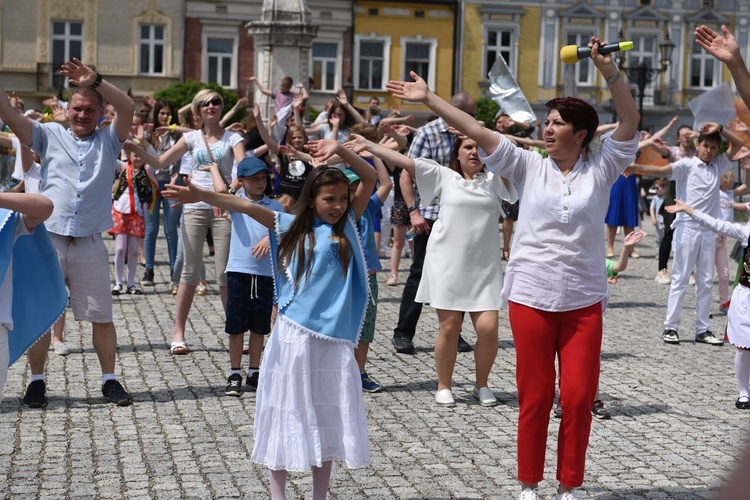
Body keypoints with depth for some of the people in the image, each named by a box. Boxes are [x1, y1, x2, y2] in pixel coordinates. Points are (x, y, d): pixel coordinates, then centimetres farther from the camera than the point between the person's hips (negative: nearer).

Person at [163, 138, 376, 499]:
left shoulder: (347, 227, 7)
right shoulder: (293, 227, 2)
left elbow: (370, 178, 5)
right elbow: (247, 207, -7)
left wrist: (340, 149, -7)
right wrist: (202, 195, -18)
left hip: (334, 340, 2)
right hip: (295, 337, -2)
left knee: (329, 419, 8)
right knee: (288, 415, 5)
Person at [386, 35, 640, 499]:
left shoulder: (600, 171, 1)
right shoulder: (529, 167, 2)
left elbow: (630, 123, -9)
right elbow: (478, 130, -3)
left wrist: (612, 73, -23)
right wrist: (429, 98, -7)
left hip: (584, 301, 0)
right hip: (531, 298, 0)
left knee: (579, 396, 1)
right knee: (535, 397, 6)